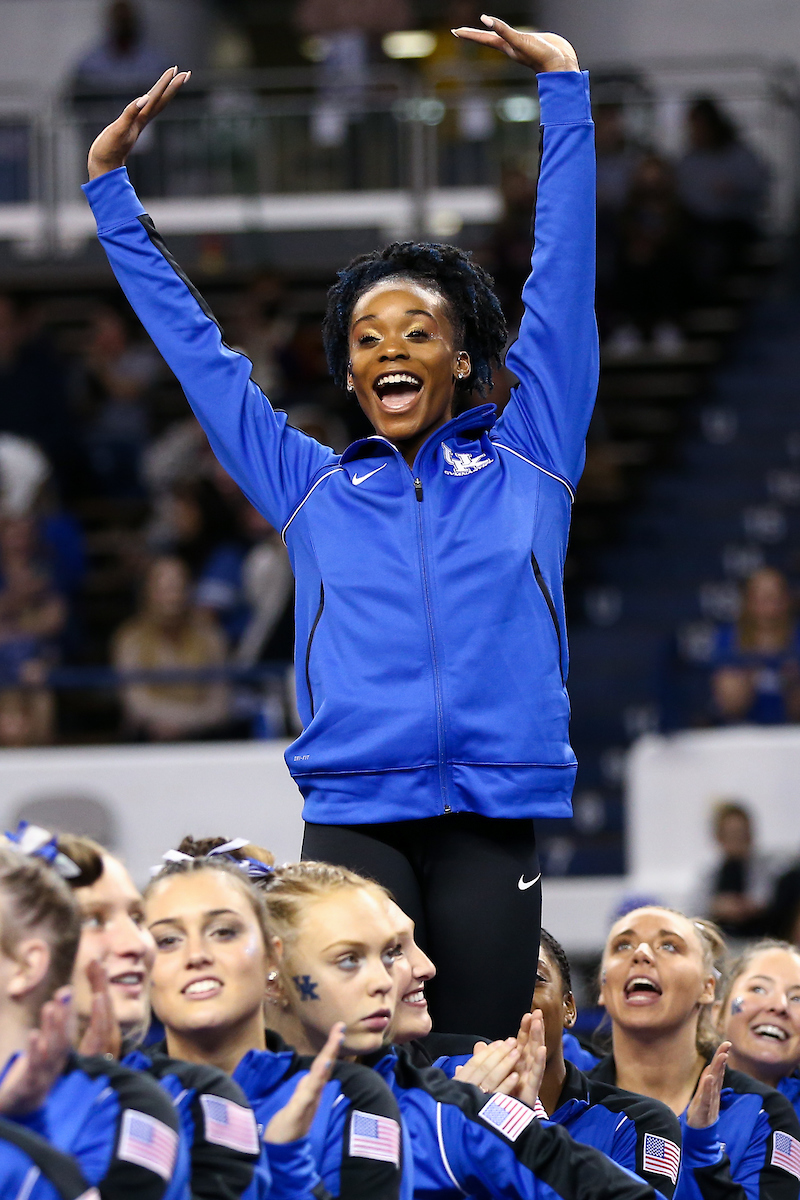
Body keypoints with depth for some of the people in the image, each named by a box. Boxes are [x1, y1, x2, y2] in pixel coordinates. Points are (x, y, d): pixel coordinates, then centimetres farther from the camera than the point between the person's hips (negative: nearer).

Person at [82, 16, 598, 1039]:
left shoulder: (524, 461, 15)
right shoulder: (314, 487, 18)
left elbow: (562, 276, 16)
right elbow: (194, 348, 24)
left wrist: (565, 91, 16)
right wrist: (108, 187, 27)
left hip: (492, 815, -1)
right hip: (353, 814, 1)